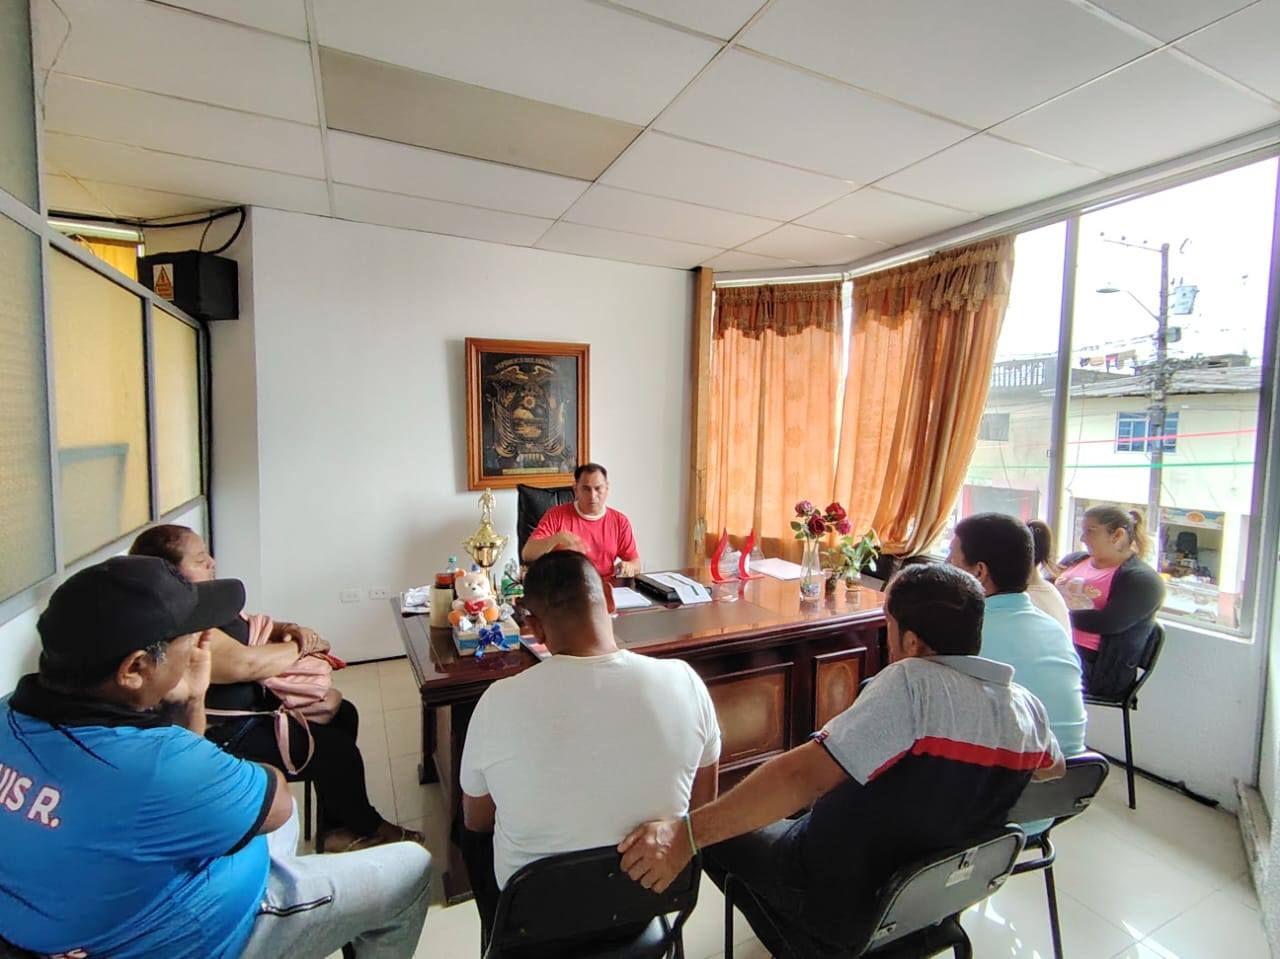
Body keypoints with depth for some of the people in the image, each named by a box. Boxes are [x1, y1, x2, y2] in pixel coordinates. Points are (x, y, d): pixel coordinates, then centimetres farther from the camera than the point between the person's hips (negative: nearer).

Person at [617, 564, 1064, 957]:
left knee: (716, 833, 12)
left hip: (846, 898, -7)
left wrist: (686, 832, -40)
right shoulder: (1028, 707, -10)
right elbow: (1054, 768, 13)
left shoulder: (915, 683, -31)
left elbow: (806, 773, -39)